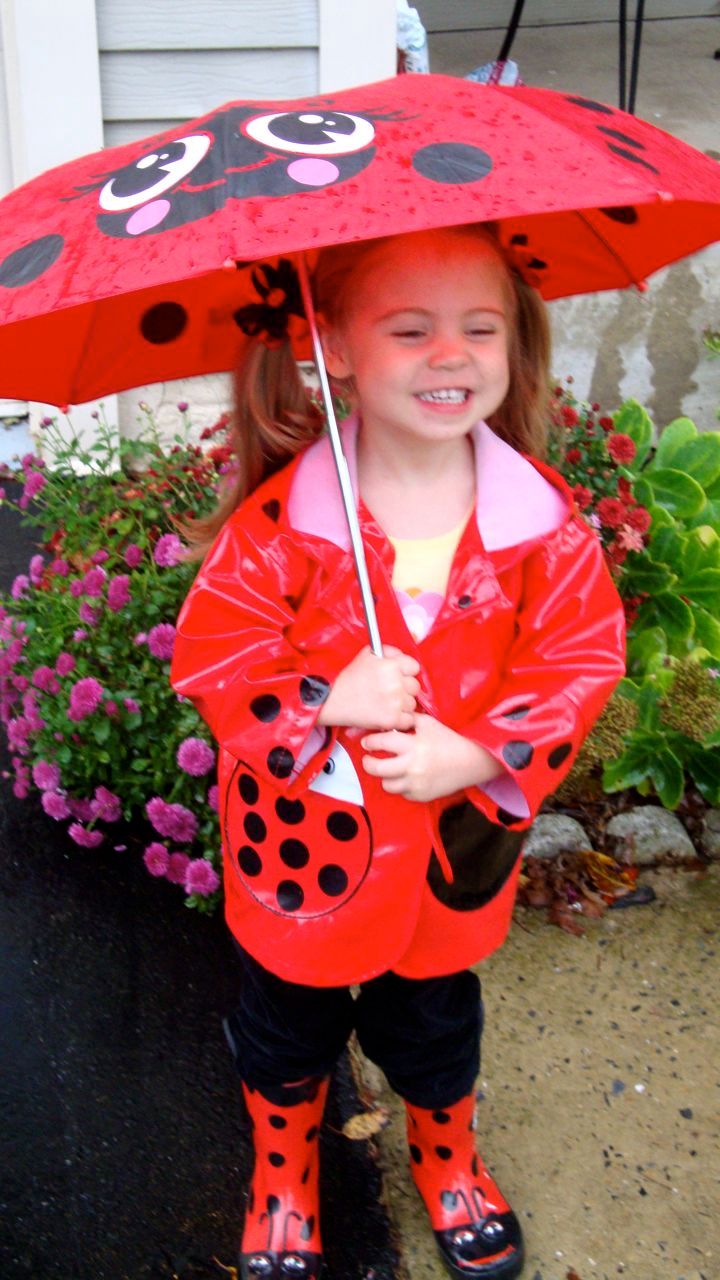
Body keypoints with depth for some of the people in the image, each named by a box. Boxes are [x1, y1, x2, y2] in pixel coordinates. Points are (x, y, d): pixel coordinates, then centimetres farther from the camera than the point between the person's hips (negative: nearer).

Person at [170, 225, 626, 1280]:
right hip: (309, 844, -1)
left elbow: (585, 658, -11)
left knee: (435, 1023, 26)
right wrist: (326, 701, -29)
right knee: (289, 1026, 23)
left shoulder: (542, 517, -14)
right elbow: (211, 651, -15)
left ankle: (448, 1159, 58)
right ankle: (283, 1174, 54)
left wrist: (477, 753, -23)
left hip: (455, 842, 2)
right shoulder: (278, 518, -20)